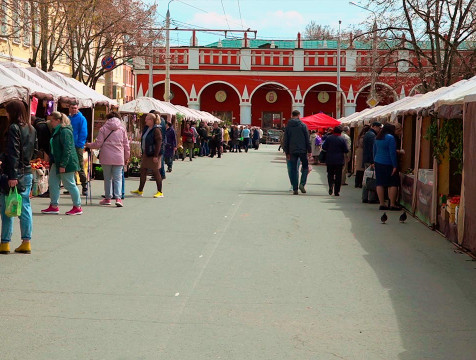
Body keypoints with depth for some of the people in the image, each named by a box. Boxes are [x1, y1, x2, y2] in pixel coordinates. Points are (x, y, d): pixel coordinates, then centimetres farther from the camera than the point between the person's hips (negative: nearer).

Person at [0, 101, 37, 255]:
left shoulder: (13, 128, -13)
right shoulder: (31, 129, 9)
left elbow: (13, 153, -18)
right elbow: (35, 150, 15)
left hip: (14, 173, -7)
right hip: (27, 173, 7)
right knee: (25, 207, 9)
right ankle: (26, 243, 11)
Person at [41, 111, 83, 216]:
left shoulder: (65, 131, -17)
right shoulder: (57, 131, 16)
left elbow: (67, 149, -22)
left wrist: (63, 165, -23)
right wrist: (51, 160, 21)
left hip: (66, 163, -10)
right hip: (56, 162, 10)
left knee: (70, 184, -3)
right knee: (52, 183, 9)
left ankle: (77, 207, 7)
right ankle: (54, 206, 14)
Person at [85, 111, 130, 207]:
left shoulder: (103, 128, 0)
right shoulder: (122, 129, 6)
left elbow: (98, 144, -2)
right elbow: (126, 145, 8)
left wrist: (89, 145, 17)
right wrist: (127, 157, 19)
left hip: (106, 158, -1)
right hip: (119, 158, 1)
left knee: (107, 178, 11)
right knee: (118, 178, 2)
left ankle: (108, 198, 17)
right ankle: (118, 198, -13)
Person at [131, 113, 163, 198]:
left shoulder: (156, 130, -16)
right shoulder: (146, 128, 11)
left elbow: (159, 143, -18)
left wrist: (156, 156, -21)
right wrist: (143, 153, 17)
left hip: (153, 155, -9)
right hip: (146, 154, 9)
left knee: (155, 172, -1)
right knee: (143, 171, 10)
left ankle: (160, 192, 7)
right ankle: (140, 191, 18)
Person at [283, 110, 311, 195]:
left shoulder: (288, 126, 5)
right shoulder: (303, 125, -3)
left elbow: (285, 141, 7)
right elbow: (307, 139, -3)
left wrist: (287, 152, 12)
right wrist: (309, 151, 3)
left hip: (292, 151, 2)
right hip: (302, 150, -2)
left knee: (293, 169, 6)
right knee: (305, 167, 12)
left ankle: (295, 189, 4)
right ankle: (302, 184, -6)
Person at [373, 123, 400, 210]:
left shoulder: (377, 138, 11)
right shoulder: (390, 137, -12)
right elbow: (392, 153, -14)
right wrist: (395, 166, -12)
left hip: (378, 163, 7)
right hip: (388, 164, -7)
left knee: (380, 183, 7)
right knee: (393, 184, -1)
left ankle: (382, 204, 7)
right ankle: (392, 204, -4)